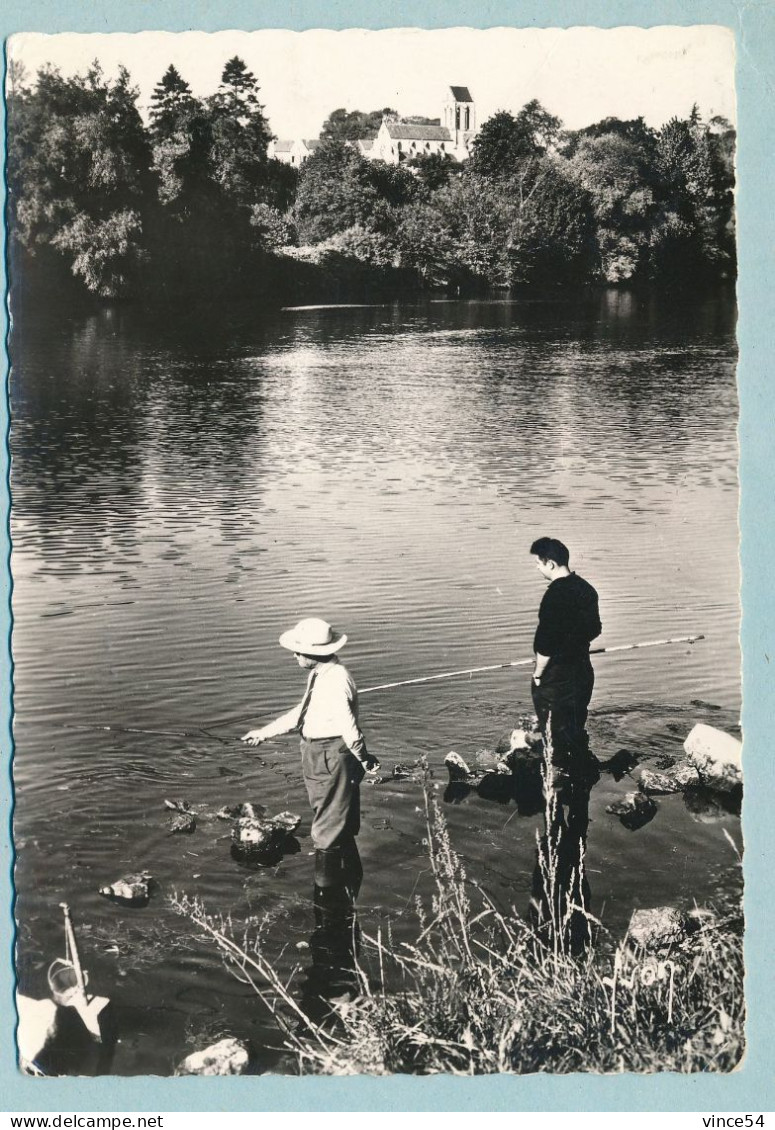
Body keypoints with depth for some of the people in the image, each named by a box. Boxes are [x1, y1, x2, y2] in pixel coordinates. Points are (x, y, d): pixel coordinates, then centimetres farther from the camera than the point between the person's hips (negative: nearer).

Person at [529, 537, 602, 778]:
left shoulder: (555, 595, -22)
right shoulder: (586, 588, 5)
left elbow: (545, 642, -22)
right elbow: (594, 629, 15)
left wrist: (538, 674, -11)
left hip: (556, 678, -9)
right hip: (583, 671, 9)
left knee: (555, 738, 3)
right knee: (576, 730, 22)